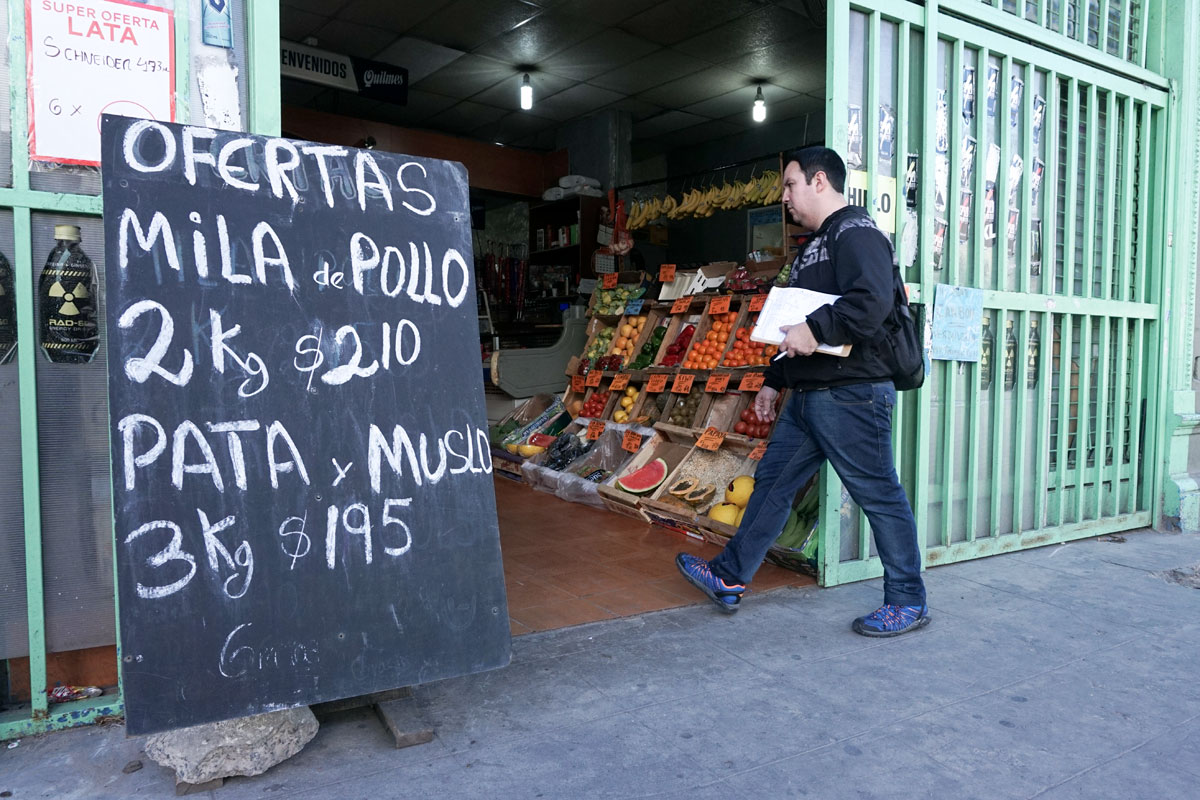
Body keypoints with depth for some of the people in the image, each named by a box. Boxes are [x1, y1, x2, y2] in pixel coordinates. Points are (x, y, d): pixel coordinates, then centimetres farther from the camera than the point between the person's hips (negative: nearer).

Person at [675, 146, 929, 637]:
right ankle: (728, 579, 21)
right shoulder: (814, 246, 22)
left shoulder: (856, 233, -10)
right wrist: (773, 380, 24)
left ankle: (909, 602, 15)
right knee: (771, 482, 12)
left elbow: (873, 301, -28)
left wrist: (815, 329, -26)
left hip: (851, 396, -10)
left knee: (879, 495, 0)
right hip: (808, 395, 10)